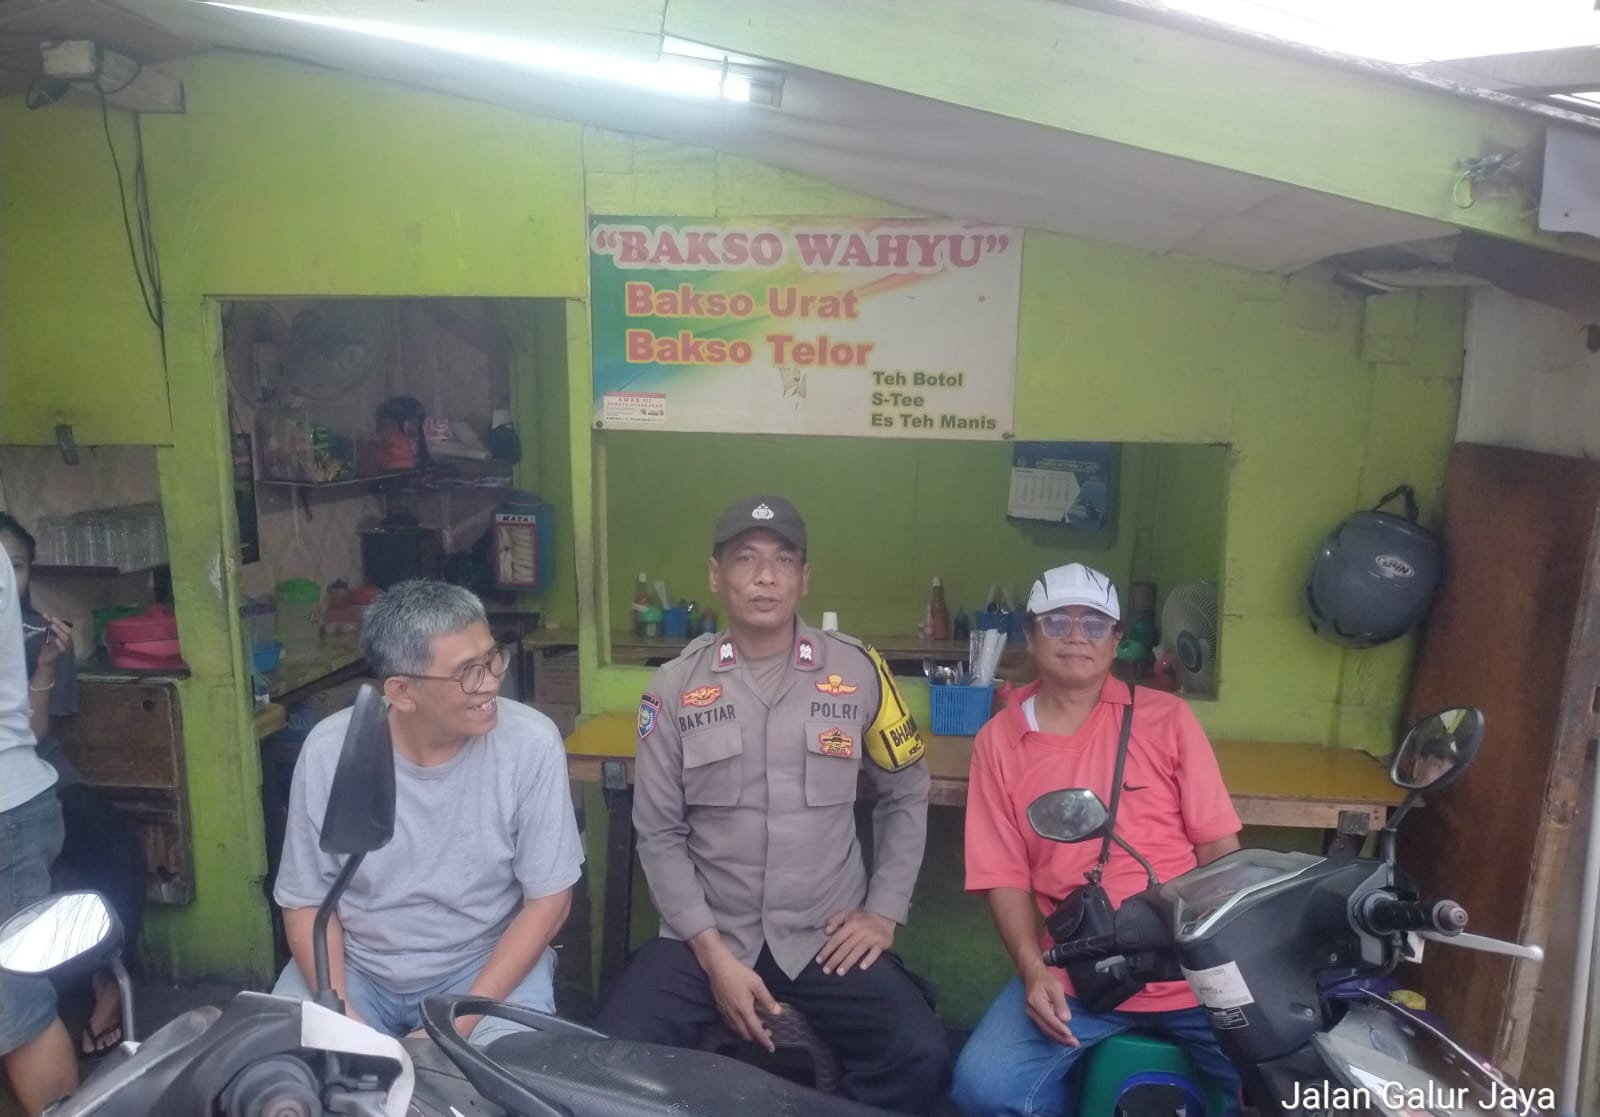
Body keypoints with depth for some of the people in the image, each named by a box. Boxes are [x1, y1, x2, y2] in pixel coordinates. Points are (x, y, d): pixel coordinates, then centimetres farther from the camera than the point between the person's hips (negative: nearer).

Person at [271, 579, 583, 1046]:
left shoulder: (531, 742, -18)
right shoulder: (329, 750, -13)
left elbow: (548, 899, -11)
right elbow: (307, 901, -2)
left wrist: (460, 1023, -18)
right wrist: (342, 1016, -17)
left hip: (485, 962, -1)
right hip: (354, 965, 2)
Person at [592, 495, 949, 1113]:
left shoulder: (858, 672, -2)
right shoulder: (675, 686, -2)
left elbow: (905, 794, 10)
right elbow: (660, 836, -1)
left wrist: (884, 911, 2)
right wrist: (714, 953, -10)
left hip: (827, 935, 0)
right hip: (706, 931, 0)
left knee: (920, 1057, -21)